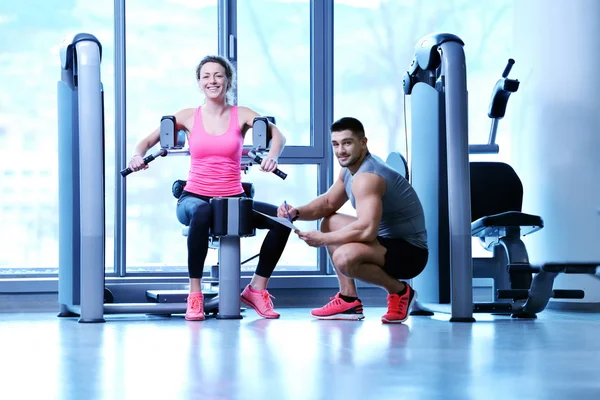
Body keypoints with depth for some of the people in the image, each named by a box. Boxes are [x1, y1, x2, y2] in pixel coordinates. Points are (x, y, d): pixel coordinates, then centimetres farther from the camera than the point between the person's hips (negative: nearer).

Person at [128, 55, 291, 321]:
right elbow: (147, 141, 6)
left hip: (233, 200, 2)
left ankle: (257, 289, -1)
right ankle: (195, 294, -27)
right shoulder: (188, 117, 5)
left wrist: (272, 157, -34)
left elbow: (277, 135, -11)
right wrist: (139, 155, -18)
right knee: (202, 212, -39)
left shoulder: (241, 116, 5)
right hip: (194, 197, -2)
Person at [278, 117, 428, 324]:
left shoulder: (366, 177, -24)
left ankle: (399, 291, -7)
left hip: (409, 252, -11)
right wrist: (297, 212, 1)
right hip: (387, 240, 11)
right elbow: (328, 203, 21)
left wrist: (322, 239, -23)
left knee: (344, 257, -33)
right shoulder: (350, 168, 8)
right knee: (330, 223, 19)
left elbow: (367, 230, -34)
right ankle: (349, 300, 13)